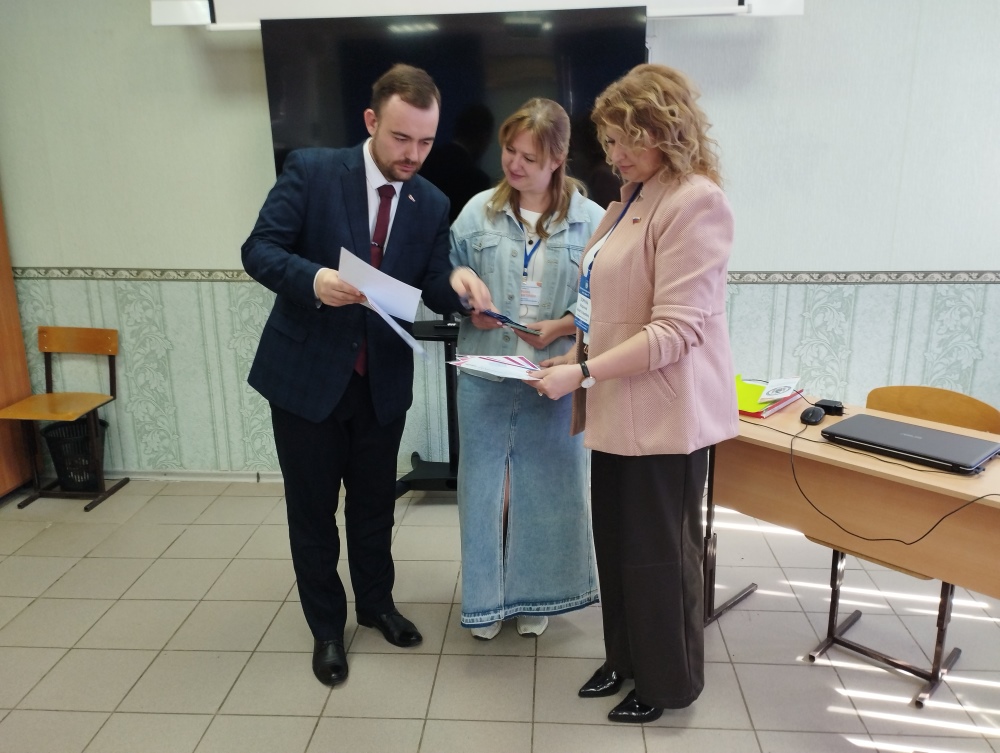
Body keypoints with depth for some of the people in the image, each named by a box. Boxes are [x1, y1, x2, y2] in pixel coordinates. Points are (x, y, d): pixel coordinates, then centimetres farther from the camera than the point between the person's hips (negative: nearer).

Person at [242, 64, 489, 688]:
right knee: (313, 509, 10)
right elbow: (260, 249, -13)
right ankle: (327, 628, 32)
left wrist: (457, 283, -23)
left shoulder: (433, 205, 0)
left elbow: (432, 292, 1)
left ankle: (376, 603, 43)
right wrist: (314, 278, -33)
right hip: (306, 374, -3)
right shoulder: (311, 171, -10)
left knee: (375, 503, 19)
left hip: (383, 379, 3)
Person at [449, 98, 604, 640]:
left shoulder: (589, 220, -3)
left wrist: (561, 327, -17)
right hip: (486, 375, 1)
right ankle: (486, 596, 31)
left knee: (547, 487, 12)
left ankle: (534, 595, 35)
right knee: (485, 483, 10)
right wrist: (469, 308, -11)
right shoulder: (478, 212, 3)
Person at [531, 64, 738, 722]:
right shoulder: (633, 198, 13)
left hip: (664, 413, -8)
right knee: (614, 541, 17)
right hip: (619, 408, 8)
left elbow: (675, 330, -22)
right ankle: (626, 656, 38)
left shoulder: (695, 202, -16)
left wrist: (583, 373, -22)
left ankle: (669, 681, 31)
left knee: (659, 554, 8)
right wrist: (574, 342, 9)